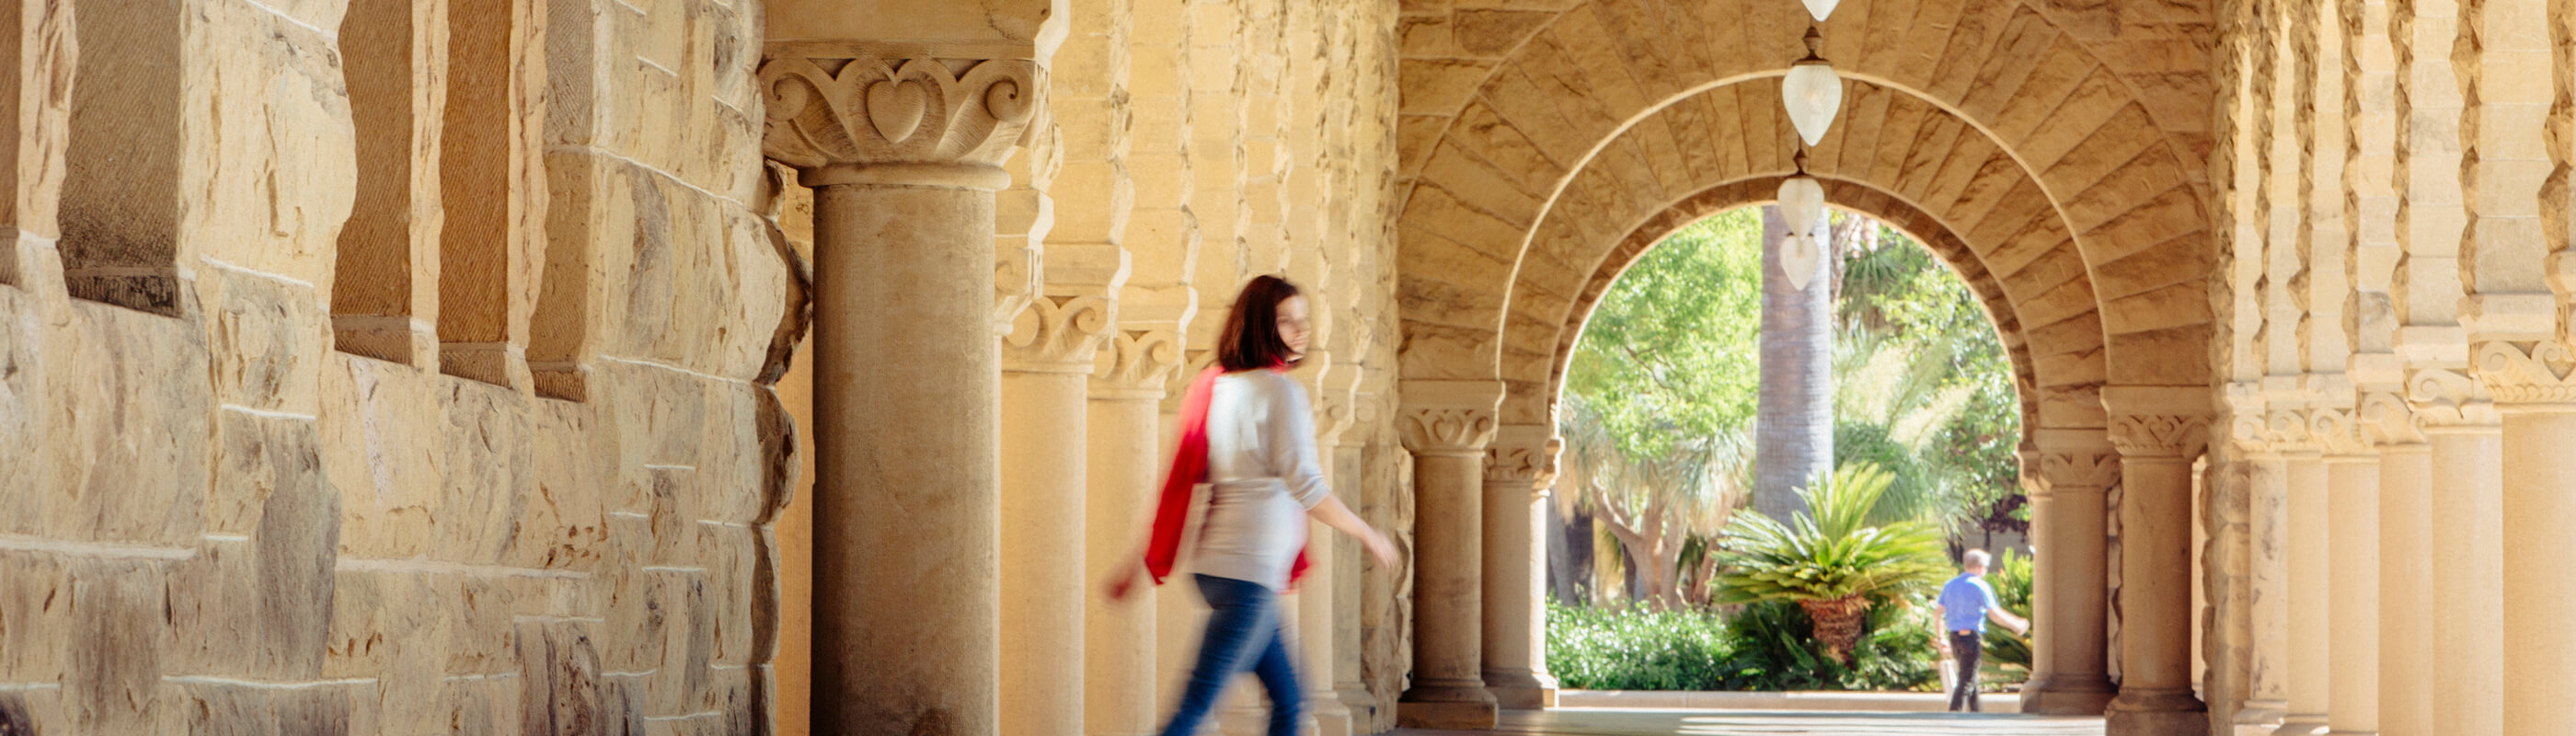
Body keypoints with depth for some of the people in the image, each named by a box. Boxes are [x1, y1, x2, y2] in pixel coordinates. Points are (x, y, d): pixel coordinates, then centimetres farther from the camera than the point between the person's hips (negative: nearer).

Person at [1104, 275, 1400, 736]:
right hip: (1250, 569, -9)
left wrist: (1141, 561, 15)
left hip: (1214, 562, 9)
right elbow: (1304, 485, -15)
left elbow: (1181, 481, 13)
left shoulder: (1216, 386, 12)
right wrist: (1366, 534, -1)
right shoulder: (1280, 390, -11)